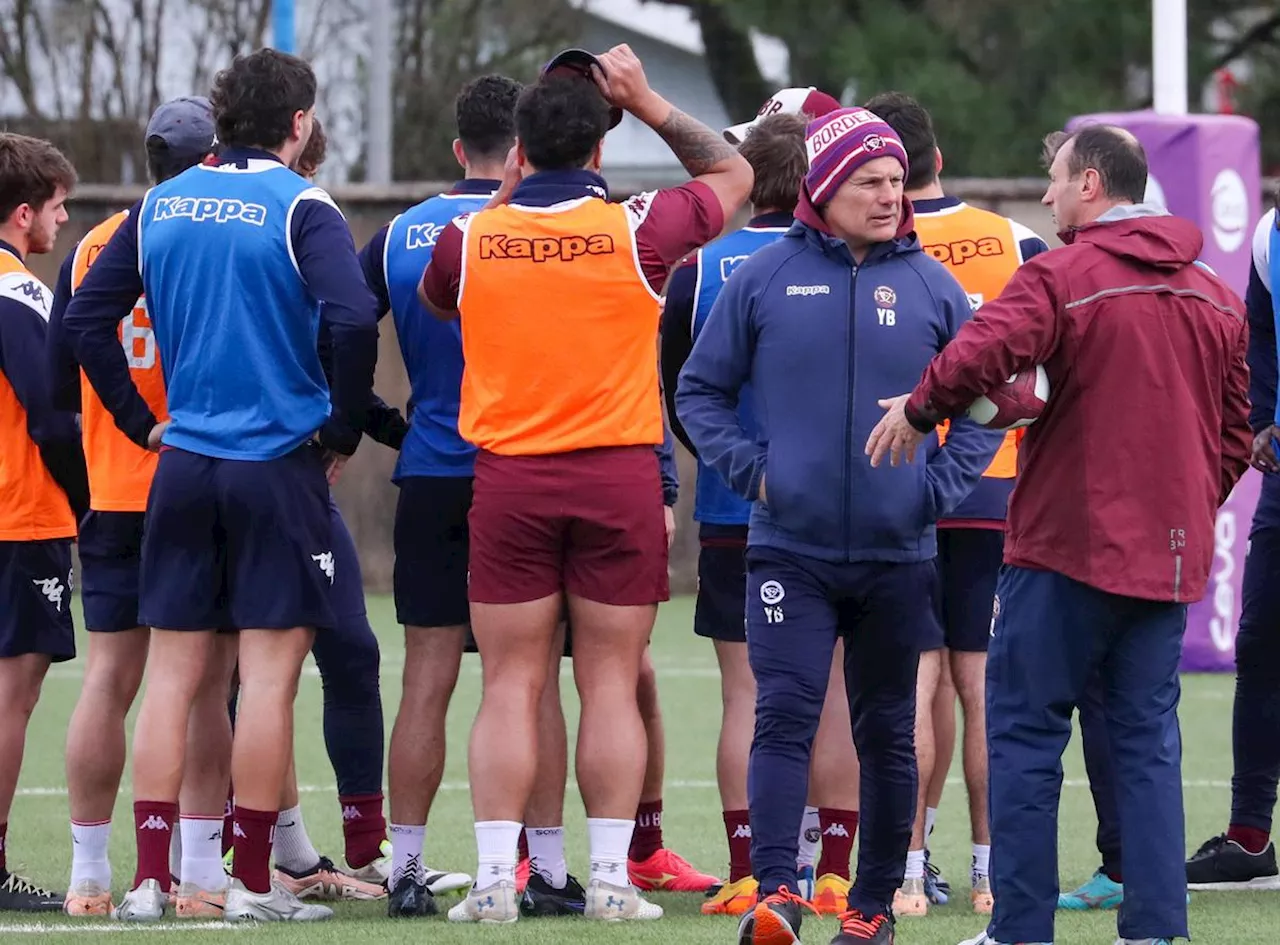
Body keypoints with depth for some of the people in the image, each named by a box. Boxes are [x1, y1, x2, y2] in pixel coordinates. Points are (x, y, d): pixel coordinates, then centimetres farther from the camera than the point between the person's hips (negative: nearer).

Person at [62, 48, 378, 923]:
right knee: (269, 676, 0)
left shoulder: (160, 206, 7)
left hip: (184, 462, 5)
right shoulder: (299, 208, -8)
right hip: (279, 468, -5)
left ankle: (151, 878, 4)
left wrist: (143, 422, 13)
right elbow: (354, 320, -22)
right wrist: (343, 431, -8)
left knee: (172, 675, 7)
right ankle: (253, 883, 1)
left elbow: (86, 319, 7)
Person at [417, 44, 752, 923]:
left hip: (509, 479, 1)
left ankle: (496, 878, -2)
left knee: (511, 687, 3)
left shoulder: (472, 237, -2)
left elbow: (435, 299, 23)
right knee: (612, 686, 3)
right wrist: (650, 103, 13)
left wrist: (507, 194, 22)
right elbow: (733, 173, 13)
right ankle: (611, 877, 1)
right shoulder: (638, 229, -6)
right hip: (620, 478, -1)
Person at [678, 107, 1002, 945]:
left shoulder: (931, 285, 3)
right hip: (791, 551, -1)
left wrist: (942, 488, -1)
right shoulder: (765, 278, 1)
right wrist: (748, 467, -4)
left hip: (899, 555, 2)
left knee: (888, 733, 8)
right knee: (785, 718, -12)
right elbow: (701, 389, 9)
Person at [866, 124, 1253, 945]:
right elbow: (1234, 435, 15)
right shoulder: (1216, 297, 11)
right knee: (1148, 742, 9)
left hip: (1068, 543, -6)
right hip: (1170, 559, 6)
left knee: (1025, 734, 2)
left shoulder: (1062, 277, -10)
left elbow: (979, 355, -25)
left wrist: (917, 411, -9)